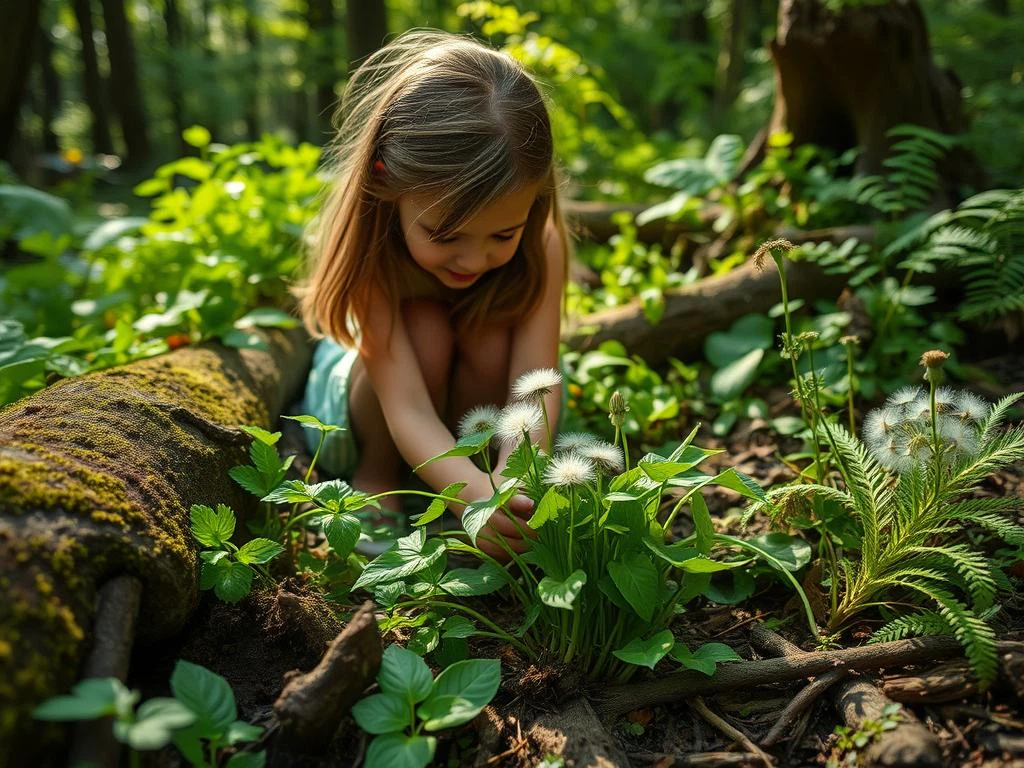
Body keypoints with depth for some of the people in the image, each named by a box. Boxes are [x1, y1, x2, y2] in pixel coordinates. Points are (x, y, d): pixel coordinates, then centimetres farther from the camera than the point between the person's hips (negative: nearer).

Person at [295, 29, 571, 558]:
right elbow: (407, 407, -41)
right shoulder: (373, 249, -34)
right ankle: (374, 477, -9)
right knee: (426, 328, -34)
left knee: (492, 338, -32)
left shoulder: (540, 243, -29)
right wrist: (471, 491, -61)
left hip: (480, 405, 1)